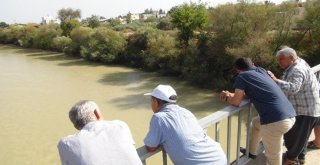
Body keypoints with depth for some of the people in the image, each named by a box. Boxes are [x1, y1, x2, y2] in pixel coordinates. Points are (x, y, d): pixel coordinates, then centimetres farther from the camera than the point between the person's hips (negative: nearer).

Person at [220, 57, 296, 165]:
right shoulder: (261, 70, 18)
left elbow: (236, 102, -1)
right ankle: (251, 152, 48)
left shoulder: (242, 76, -2)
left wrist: (227, 98, 20)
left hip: (276, 121, -9)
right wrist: (232, 95, 26)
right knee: (255, 123, 32)